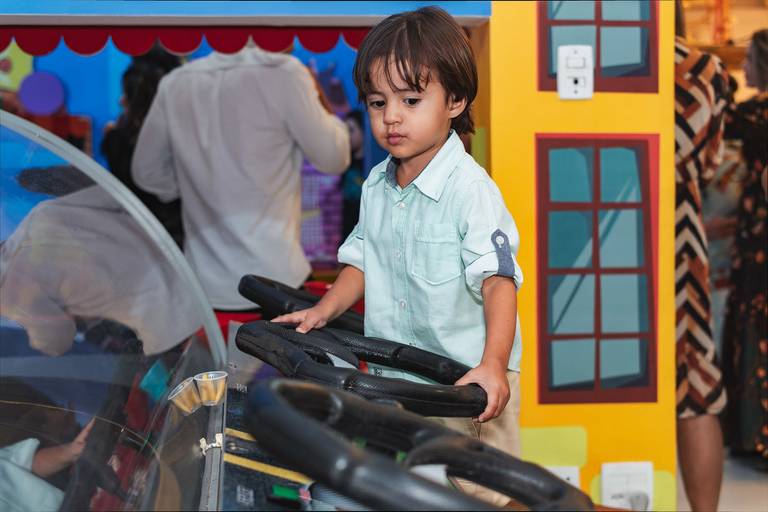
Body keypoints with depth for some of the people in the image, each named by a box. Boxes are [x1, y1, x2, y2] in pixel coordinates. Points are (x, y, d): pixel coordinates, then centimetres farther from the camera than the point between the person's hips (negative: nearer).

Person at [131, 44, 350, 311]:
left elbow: (147, 172, 14)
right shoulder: (283, 74, -9)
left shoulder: (175, 84, 4)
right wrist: (323, 103, 15)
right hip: (274, 283, -4)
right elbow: (333, 158, -1)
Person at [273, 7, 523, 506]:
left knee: (475, 493, 0)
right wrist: (324, 310, 4)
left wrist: (493, 365, -33)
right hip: (395, 379, 7)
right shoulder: (376, 186, 5)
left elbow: (498, 277, -23)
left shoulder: (470, 189, -18)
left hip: (467, 384, -7)